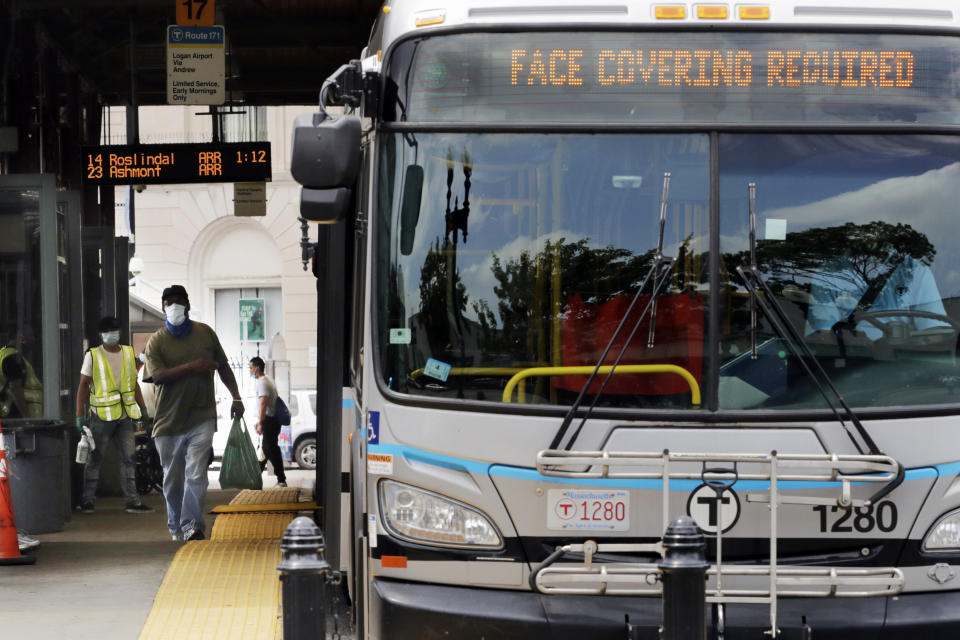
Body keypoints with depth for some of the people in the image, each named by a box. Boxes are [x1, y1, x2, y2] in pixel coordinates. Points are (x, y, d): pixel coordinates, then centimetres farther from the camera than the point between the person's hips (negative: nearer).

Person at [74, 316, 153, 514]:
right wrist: (80, 415, -8)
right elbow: (83, 386, -3)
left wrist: (143, 408, 14)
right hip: (102, 416, -4)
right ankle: (87, 501, 10)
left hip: (125, 416, 4)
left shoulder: (128, 353, 11)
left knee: (128, 458, 4)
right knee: (95, 458, 2)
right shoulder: (93, 356, -2)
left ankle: (133, 501, 6)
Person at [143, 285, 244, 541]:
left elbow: (223, 366, 17)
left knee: (196, 474, -12)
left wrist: (236, 397, 10)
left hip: (201, 417, 0)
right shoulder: (156, 341, 1)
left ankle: (191, 525, -15)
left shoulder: (205, 333, 9)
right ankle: (176, 528, 20)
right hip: (169, 420, 0)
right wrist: (191, 367, -20)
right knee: (172, 478, 7)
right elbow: (158, 376, -13)